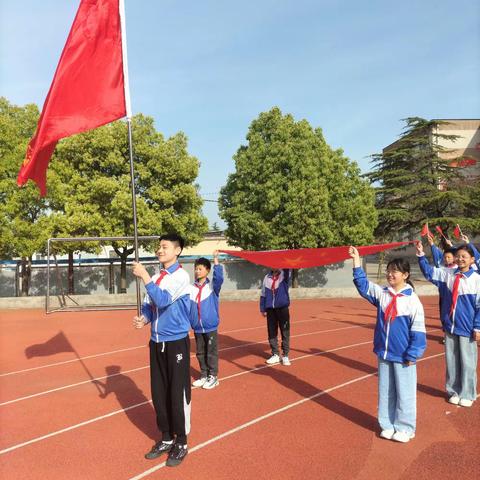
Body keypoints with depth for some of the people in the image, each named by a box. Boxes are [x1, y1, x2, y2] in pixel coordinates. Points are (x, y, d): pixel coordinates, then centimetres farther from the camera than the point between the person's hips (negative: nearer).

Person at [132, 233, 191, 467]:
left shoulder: (181, 276, -12)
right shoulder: (155, 278, 10)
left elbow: (162, 301, -24)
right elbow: (148, 305, 12)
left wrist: (144, 276, -25)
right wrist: (143, 319, -8)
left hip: (176, 342, -7)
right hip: (156, 342, 7)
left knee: (178, 395, 2)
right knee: (159, 394, 13)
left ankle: (181, 443, 18)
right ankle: (166, 439, 29)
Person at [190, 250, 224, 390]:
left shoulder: (213, 286, -6)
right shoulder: (191, 289, 2)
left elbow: (219, 278, -26)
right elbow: (187, 308, 4)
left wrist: (215, 260, -30)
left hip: (210, 327, -4)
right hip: (197, 328, 4)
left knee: (212, 353, 6)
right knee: (200, 353, 15)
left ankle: (213, 377, 19)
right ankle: (204, 375, 29)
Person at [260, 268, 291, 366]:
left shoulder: (284, 275, 0)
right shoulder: (267, 277, 7)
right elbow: (263, 294, 10)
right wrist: (262, 309, 7)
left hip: (282, 308, -3)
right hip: (270, 309, 3)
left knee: (285, 332, 1)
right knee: (272, 333, 7)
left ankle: (285, 356, 11)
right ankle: (275, 355, 17)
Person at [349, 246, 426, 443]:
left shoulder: (412, 300, -12)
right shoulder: (381, 293, 1)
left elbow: (418, 330, -11)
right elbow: (363, 284, 4)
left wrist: (412, 355, -12)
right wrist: (356, 261, -5)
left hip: (403, 356, -5)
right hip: (384, 354, 5)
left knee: (404, 393, 8)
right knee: (385, 391, 14)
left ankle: (405, 428, 23)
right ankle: (387, 425, 27)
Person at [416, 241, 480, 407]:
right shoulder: (447, 274, 1)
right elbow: (429, 272, 10)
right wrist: (421, 255, -3)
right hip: (449, 326, 4)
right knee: (451, 361, 13)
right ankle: (453, 391, 27)